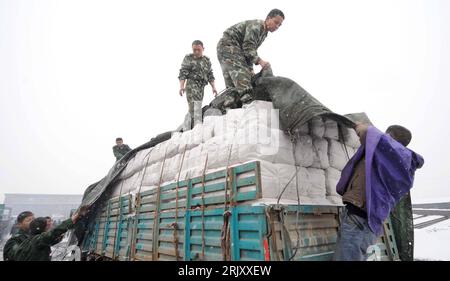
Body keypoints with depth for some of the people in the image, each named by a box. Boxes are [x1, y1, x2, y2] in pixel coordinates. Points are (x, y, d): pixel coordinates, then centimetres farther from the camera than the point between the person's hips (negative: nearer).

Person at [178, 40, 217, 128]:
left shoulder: (207, 60, 17)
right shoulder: (188, 58, 5)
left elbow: (210, 75, 16)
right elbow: (183, 73, -2)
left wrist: (214, 87, 3)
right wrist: (181, 86, -16)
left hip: (201, 88, 5)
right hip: (191, 85, -4)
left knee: (197, 108, 3)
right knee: (195, 107, -18)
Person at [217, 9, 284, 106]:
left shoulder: (264, 33, 16)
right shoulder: (255, 26, -14)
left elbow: (251, 51, 17)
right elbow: (247, 47, -24)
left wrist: (250, 69, 8)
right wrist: (260, 61, -33)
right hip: (227, 44, -11)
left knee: (231, 78, 0)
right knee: (239, 69, -30)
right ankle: (245, 94, -46)